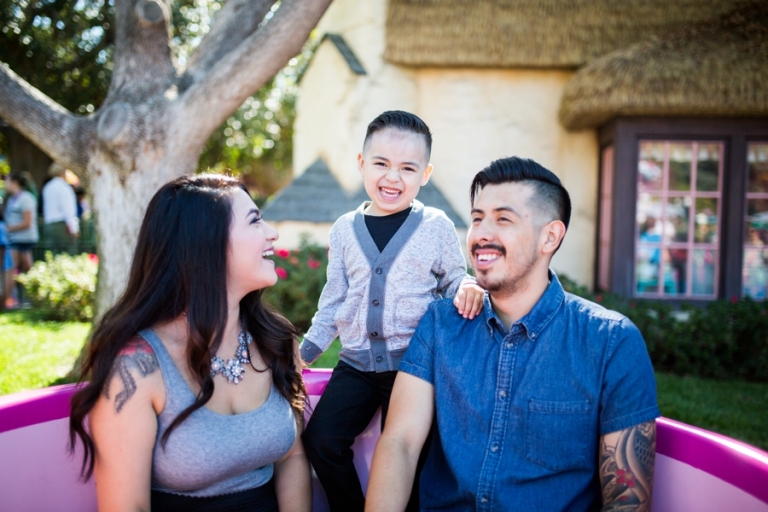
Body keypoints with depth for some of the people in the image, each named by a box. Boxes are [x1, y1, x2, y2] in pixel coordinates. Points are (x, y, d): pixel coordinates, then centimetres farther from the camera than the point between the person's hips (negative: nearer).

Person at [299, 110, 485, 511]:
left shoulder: (436, 226, -3)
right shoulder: (345, 229, 6)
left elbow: (454, 280, 5)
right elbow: (334, 301, 14)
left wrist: (466, 288, -19)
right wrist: (305, 350, 11)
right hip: (356, 362, 3)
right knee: (320, 440, -8)